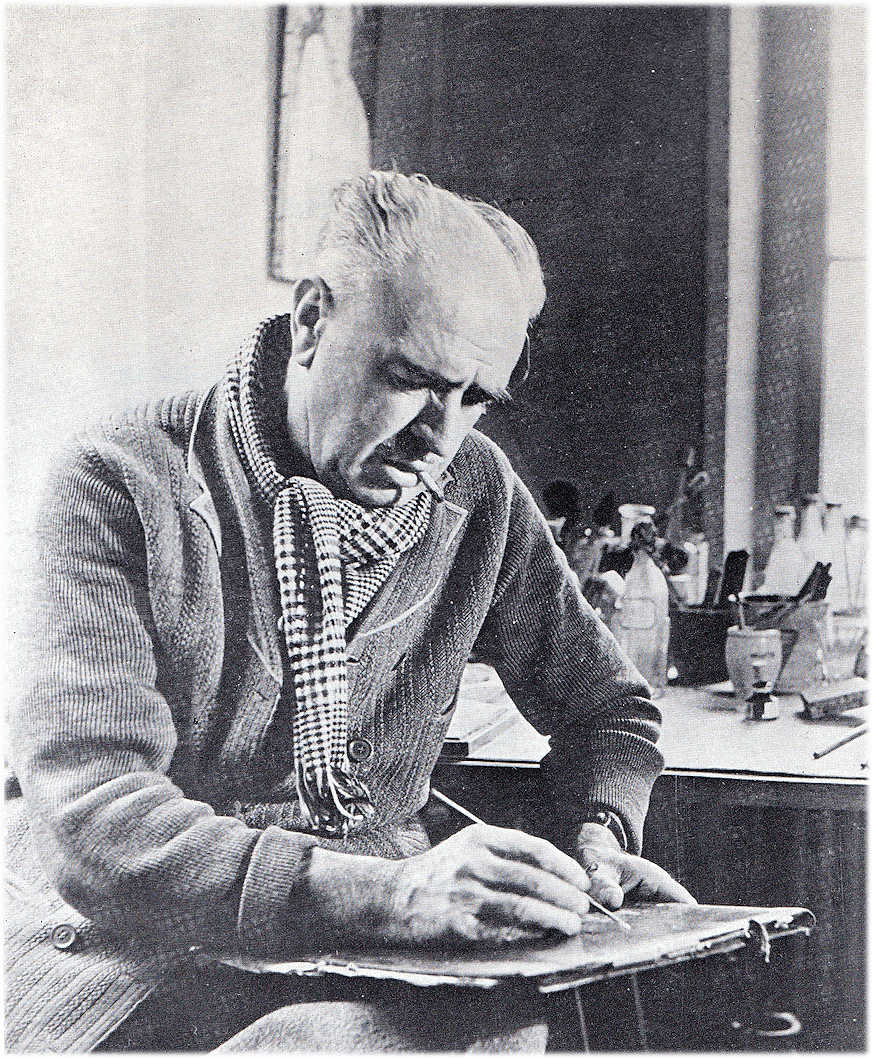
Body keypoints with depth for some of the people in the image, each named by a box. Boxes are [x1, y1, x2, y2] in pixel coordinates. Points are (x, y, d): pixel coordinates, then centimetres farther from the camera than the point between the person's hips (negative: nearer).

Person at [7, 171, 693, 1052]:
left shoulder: (477, 493, 5)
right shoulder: (123, 485, -10)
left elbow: (609, 709, 19)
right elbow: (87, 821, -21)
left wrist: (595, 834, -3)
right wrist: (387, 892, -33)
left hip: (372, 959, 3)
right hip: (131, 950, -2)